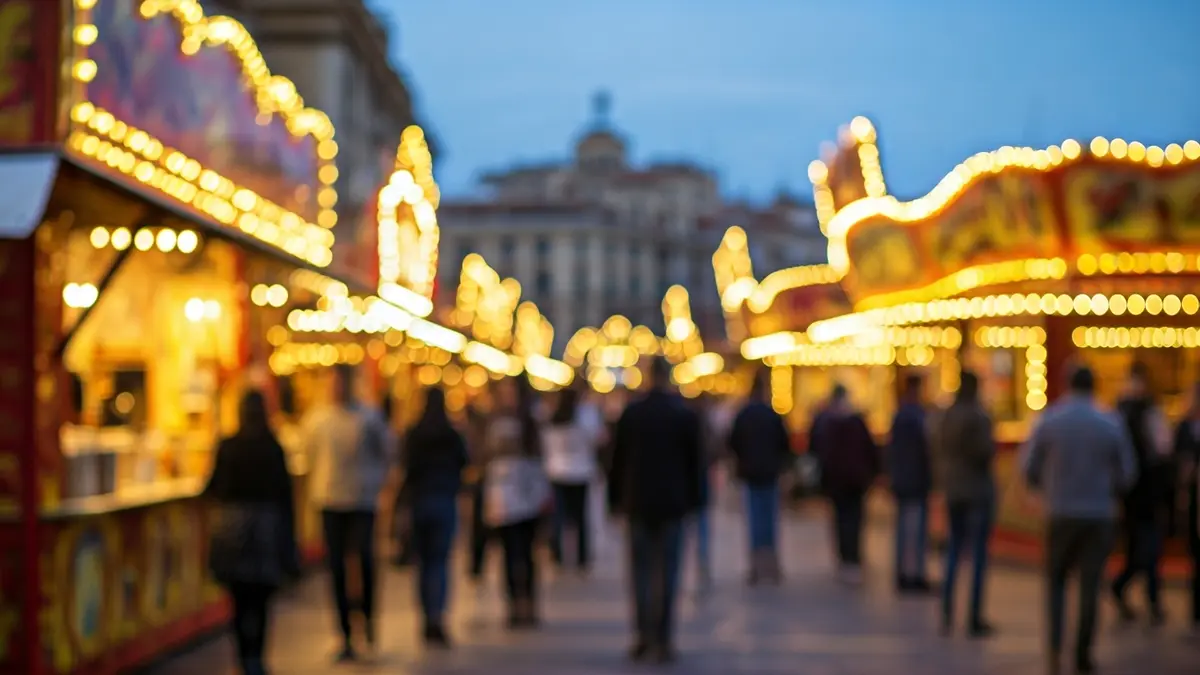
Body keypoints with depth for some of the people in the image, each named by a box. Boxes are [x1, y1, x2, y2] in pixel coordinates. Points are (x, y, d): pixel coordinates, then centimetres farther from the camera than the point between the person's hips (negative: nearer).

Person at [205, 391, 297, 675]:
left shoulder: (227, 446, -3)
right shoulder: (274, 449, -4)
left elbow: (213, 488, 1)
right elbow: (285, 494, -3)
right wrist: (288, 539, 4)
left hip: (232, 524, 1)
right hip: (267, 524, -1)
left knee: (240, 597, 8)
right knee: (261, 598, 5)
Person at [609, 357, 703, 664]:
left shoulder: (631, 412, 0)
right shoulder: (685, 414, -3)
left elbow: (618, 459, 2)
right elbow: (694, 462, 0)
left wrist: (616, 499, 9)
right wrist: (692, 500, 8)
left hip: (638, 503, 1)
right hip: (672, 503, -1)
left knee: (642, 570, 8)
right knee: (667, 572, 3)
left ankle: (643, 636, 4)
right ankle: (663, 641, 1)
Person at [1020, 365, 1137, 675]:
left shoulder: (1049, 422, -6)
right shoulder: (1111, 425, -3)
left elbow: (1028, 467, -3)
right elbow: (1127, 473, 2)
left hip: (1061, 513, 0)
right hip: (1099, 515, 0)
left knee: (1056, 581, 15)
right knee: (1090, 585, 7)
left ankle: (1055, 645, -1)